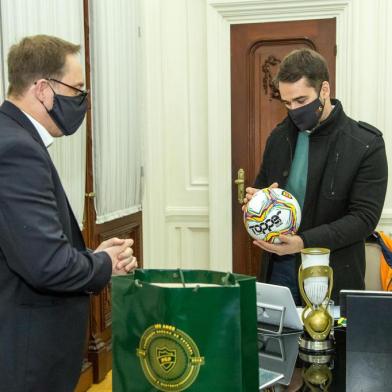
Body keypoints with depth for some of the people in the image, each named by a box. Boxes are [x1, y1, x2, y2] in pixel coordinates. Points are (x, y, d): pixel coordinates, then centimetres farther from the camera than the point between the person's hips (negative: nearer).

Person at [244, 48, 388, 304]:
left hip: (332, 276, -4)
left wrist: (304, 242, -24)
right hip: (279, 268, 4)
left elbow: (364, 217, -13)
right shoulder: (279, 136, 5)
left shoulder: (366, 144, -10)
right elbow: (262, 187, 18)